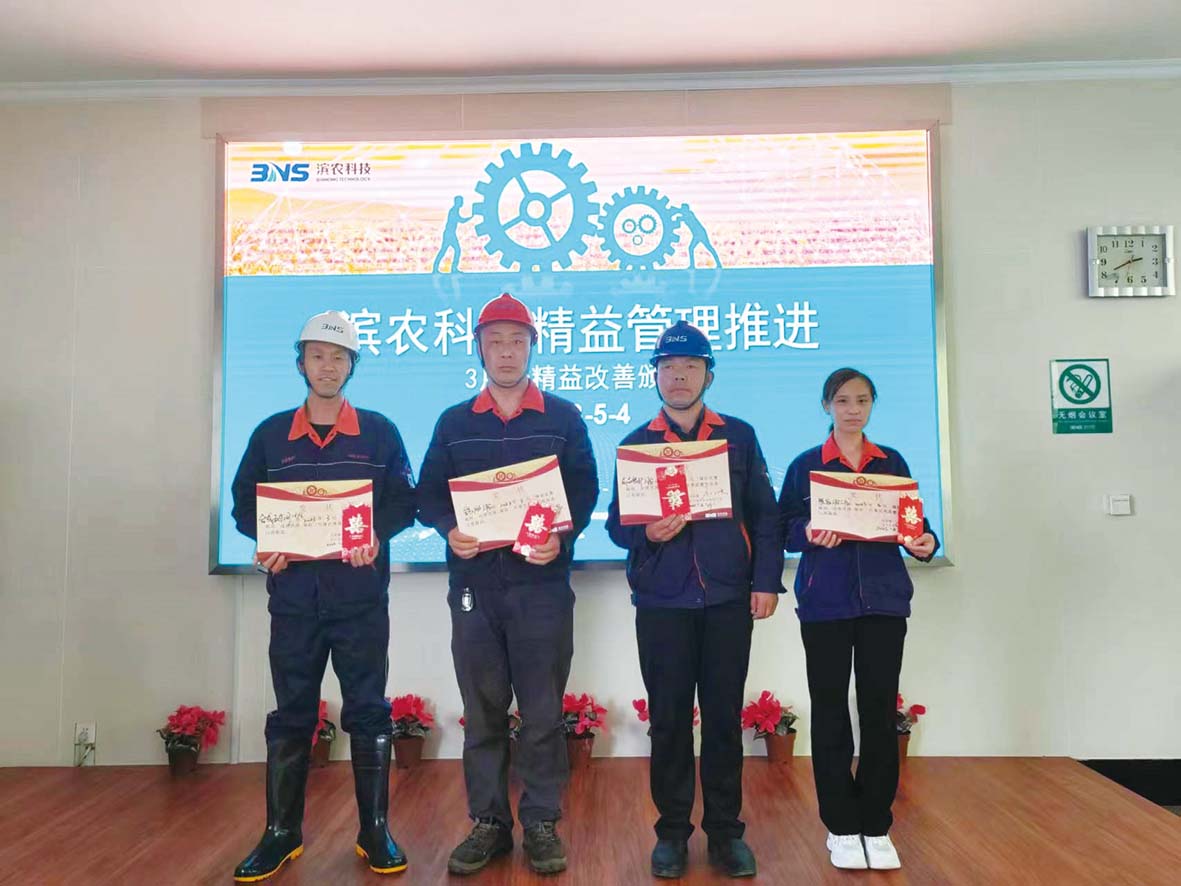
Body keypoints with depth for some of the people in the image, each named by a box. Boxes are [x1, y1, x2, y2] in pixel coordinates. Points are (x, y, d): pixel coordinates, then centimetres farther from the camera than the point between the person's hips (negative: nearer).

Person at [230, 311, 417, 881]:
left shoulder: (378, 431, 5)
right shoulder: (271, 434, 10)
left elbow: (404, 500, 2)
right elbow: (245, 504, 10)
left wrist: (376, 534, -18)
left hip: (361, 593, -1)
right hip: (294, 593, 2)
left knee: (367, 711, 4)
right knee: (291, 714, 8)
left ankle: (375, 832, 15)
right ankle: (281, 833, 21)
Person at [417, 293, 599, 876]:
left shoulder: (563, 417, 6)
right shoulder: (453, 422, 11)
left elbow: (585, 489, 1)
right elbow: (428, 494, 8)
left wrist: (561, 536, -16)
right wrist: (449, 530, -12)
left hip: (541, 581, -2)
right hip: (473, 582, 2)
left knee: (542, 711, 4)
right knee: (482, 711, 9)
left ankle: (542, 823, 18)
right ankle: (488, 823, 22)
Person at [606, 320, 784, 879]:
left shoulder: (739, 437, 8)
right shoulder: (635, 444, 8)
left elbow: (764, 516, 6)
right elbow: (616, 523, 5)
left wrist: (767, 581, -2)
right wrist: (646, 532, -16)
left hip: (729, 600, 0)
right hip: (662, 602, 0)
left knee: (724, 718, 7)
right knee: (669, 720, 7)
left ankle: (725, 832, 22)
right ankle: (672, 832, 21)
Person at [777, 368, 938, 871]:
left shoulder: (892, 463, 10)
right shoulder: (805, 465, 3)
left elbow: (914, 521, 9)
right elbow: (783, 528, 0)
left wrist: (925, 542, -12)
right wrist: (808, 533, -21)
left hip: (883, 600, 2)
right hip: (825, 603, -1)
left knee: (880, 710, 4)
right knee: (830, 711, 4)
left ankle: (877, 826, 18)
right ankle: (841, 827, 17)